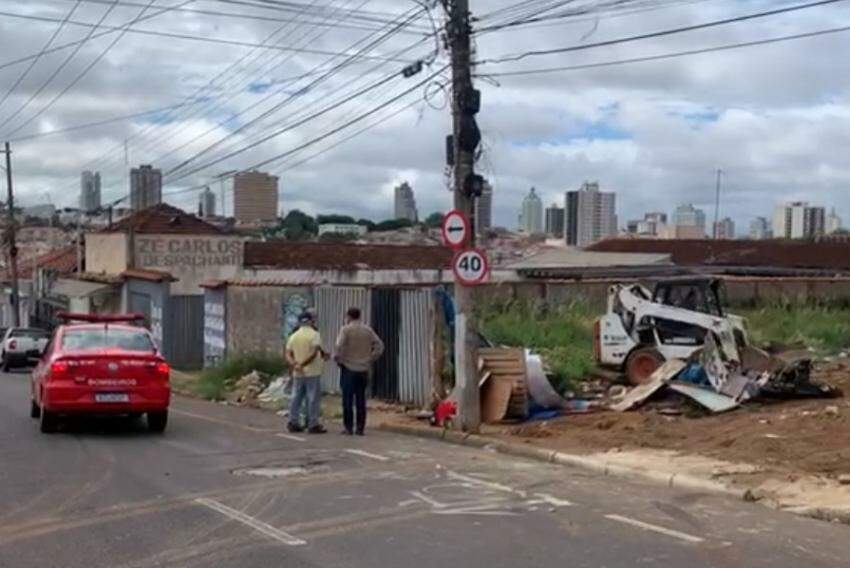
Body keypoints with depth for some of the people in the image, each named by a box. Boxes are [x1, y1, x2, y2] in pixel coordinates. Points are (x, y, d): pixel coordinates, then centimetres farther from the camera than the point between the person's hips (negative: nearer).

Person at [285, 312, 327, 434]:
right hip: (312, 372, -6)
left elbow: (288, 355, 4)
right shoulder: (315, 335, -7)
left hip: (298, 374, 6)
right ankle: (313, 425, -2)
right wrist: (302, 364, -15)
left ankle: (293, 422, 13)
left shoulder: (293, 336, 11)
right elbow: (314, 353, -19)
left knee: (296, 398, 11)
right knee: (313, 399, -2)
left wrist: (294, 364, -10)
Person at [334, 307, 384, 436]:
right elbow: (379, 346, 3)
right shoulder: (368, 330, 6)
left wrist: (338, 359, -3)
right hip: (364, 369, 4)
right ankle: (360, 428, 9)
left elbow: (339, 347, -18)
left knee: (348, 399, 3)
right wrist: (371, 359, 7)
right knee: (361, 400, 8)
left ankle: (349, 427, 3)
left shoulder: (346, 329, -7)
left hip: (349, 368, -4)